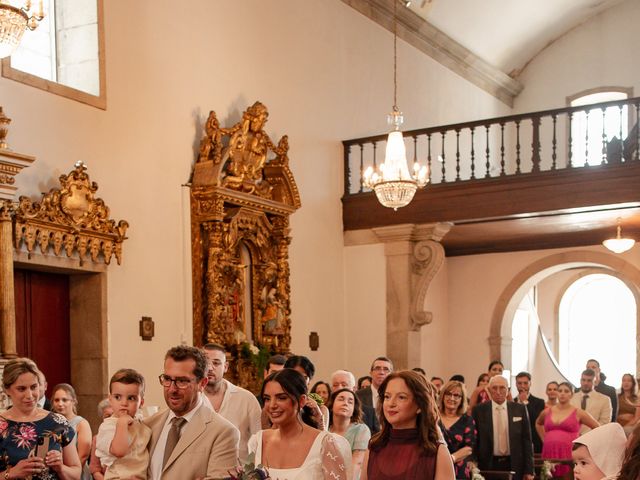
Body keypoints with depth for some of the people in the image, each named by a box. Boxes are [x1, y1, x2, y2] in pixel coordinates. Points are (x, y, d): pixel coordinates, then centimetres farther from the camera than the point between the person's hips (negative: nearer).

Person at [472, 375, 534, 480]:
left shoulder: (519, 409, 3)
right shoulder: (479, 410, 0)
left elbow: (526, 440, 4)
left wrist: (529, 470, 0)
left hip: (514, 465, 1)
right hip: (488, 465, -1)